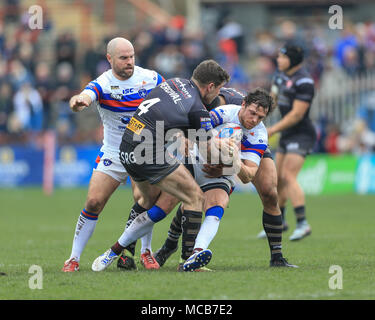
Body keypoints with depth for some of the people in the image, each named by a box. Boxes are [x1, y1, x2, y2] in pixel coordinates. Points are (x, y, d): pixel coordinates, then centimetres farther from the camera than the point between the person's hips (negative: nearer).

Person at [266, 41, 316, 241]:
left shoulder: (303, 81, -18)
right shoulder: (281, 76, 10)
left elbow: (297, 114, -21)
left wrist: (273, 130, -17)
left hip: (301, 135, -9)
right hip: (287, 135, 9)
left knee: (288, 177, -20)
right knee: (278, 179, 13)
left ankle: (302, 224, -22)